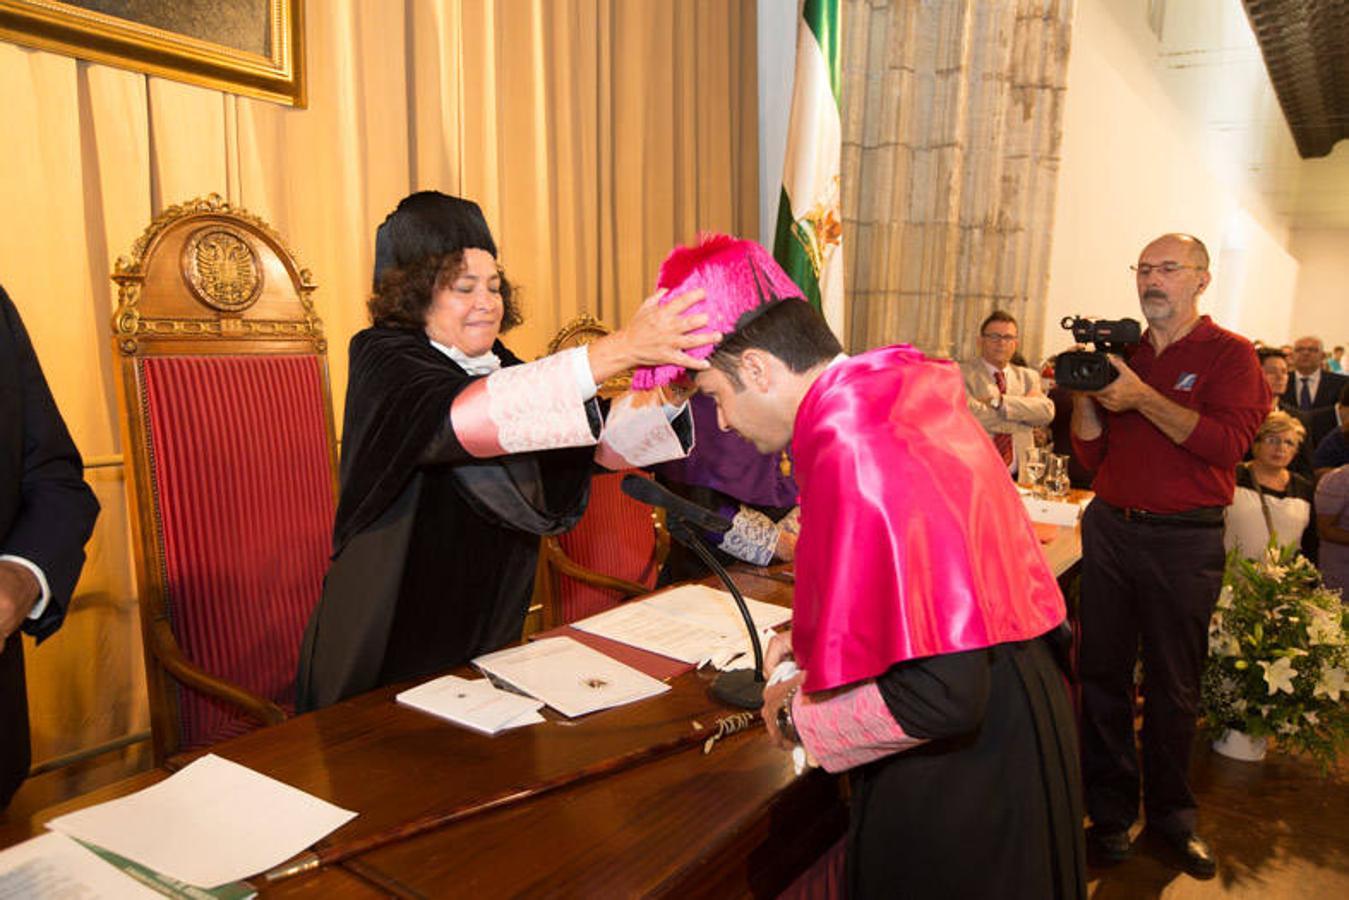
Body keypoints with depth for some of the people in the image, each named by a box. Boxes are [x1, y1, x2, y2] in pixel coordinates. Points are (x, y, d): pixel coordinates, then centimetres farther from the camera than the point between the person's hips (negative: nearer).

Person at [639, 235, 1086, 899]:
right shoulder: (902, 395, 1)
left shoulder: (853, 454, -30)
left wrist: (797, 713, -17)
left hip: (959, 775, -9)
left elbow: (938, 695, -32)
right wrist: (818, 638, 10)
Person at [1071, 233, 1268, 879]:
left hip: (1184, 540, -3)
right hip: (1110, 528, 3)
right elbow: (1092, 455, 7)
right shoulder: (1120, 353, 10)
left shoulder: (1230, 354, -1)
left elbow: (1228, 443, -17)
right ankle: (1111, 812, 20)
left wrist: (1143, 398, -24)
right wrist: (1083, 393, -8)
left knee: (1173, 685, 8)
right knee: (1102, 671, 6)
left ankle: (1171, 815, 26)